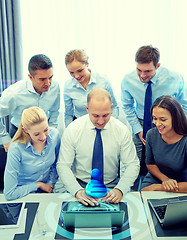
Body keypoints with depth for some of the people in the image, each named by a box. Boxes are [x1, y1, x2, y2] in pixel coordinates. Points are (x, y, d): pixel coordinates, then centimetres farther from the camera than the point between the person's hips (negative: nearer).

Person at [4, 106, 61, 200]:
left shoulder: (54, 134, -12)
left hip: (47, 192, 4)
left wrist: (50, 185, -1)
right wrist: (38, 185, -13)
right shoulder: (16, 149, -24)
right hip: (24, 196, -4)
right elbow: (9, 194, -19)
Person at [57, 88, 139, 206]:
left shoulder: (122, 130, -6)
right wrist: (78, 191, -25)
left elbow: (133, 165, -4)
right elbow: (63, 166, -8)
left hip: (111, 187, 2)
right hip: (81, 186, -2)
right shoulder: (72, 130, -9)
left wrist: (120, 190, -22)